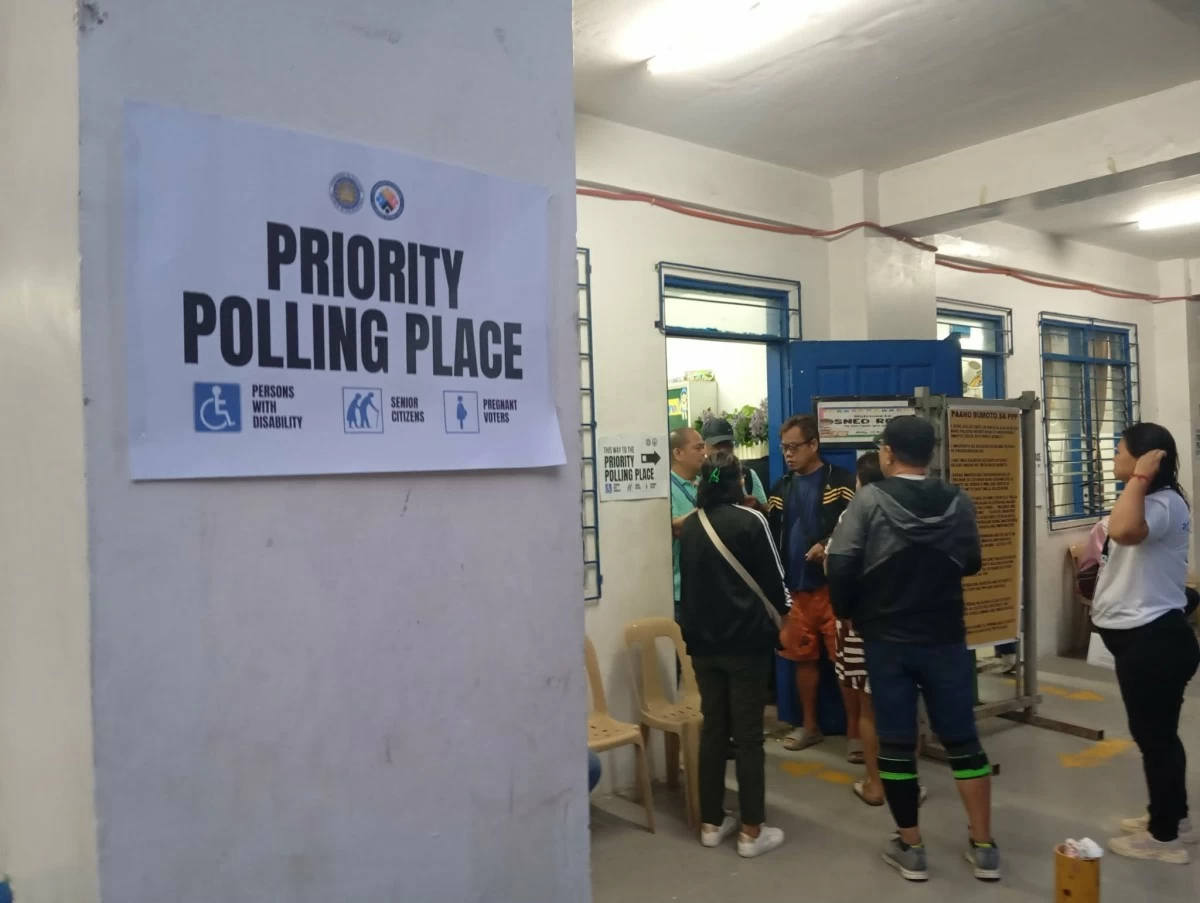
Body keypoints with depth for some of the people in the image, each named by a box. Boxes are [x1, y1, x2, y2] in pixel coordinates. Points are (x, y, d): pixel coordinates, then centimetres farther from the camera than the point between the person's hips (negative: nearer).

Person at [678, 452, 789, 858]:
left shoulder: (690, 525, 3)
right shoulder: (750, 520, -11)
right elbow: (773, 580, -7)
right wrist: (778, 614, 11)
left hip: (702, 640, 5)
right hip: (746, 640, -5)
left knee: (712, 729, 13)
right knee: (748, 735, 3)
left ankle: (711, 823, 21)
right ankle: (751, 831, 10)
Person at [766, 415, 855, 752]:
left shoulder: (841, 481, -4)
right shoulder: (782, 488, 13)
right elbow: (772, 534, 14)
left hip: (834, 586, -5)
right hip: (795, 588, 5)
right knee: (803, 657, 13)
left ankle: (854, 730, 11)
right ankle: (809, 725, 26)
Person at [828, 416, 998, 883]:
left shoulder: (869, 500, -12)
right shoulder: (958, 502, -4)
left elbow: (840, 565, -17)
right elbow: (972, 563, 8)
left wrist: (847, 613, 0)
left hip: (886, 640, -2)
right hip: (945, 638, 2)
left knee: (895, 743, 8)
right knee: (963, 740, 13)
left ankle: (910, 848, 18)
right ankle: (984, 847, 22)